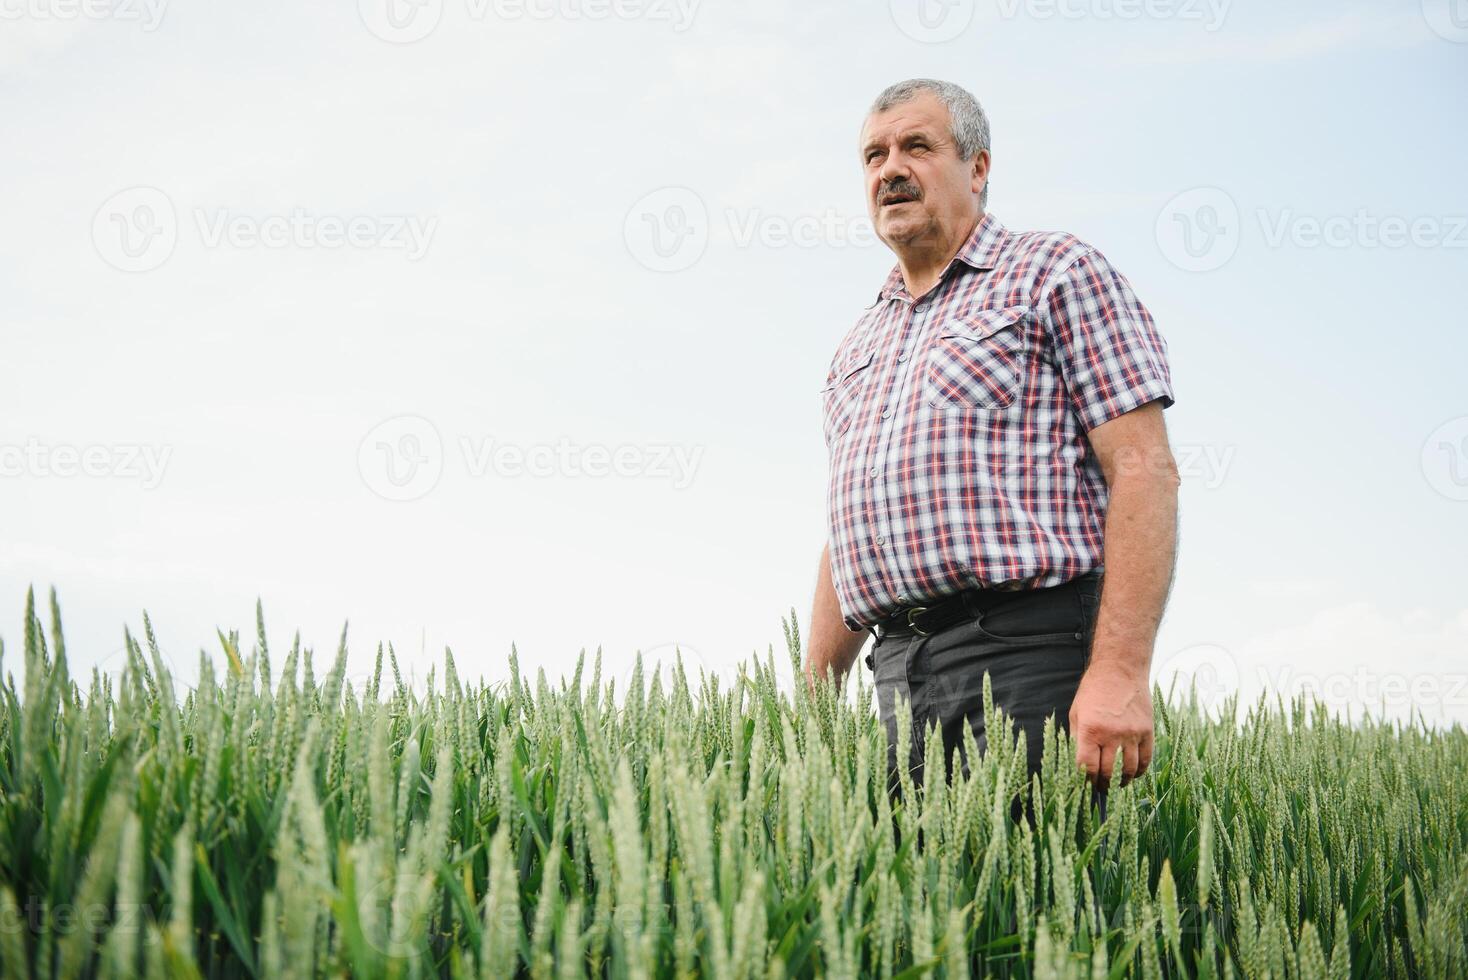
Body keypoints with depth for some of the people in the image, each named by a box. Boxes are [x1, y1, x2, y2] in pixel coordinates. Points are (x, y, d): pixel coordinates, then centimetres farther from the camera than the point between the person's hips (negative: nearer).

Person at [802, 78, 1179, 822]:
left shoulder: (1058, 273, 3)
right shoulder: (859, 344, 24)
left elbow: (1144, 472, -7)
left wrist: (1121, 671, -18)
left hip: (1029, 650, -6)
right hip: (899, 672, 6)